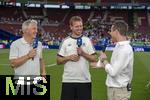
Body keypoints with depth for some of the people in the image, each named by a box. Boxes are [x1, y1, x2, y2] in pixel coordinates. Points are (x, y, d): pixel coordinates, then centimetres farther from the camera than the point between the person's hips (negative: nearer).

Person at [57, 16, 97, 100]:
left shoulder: (87, 40, 4)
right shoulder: (66, 41, 4)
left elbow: (94, 59, 0)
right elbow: (59, 61, 5)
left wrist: (83, 53, -14)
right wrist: (68, 58, -12)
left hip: (84, 80, 0)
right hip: (68, 80, 0)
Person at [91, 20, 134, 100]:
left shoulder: (125, 49, -23)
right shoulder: (118, 46, 7)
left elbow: (113, 72, -25)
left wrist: (104, 59, -9)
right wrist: (97, 64, 30)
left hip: (119, 90, -9)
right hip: (113, 89, 9)